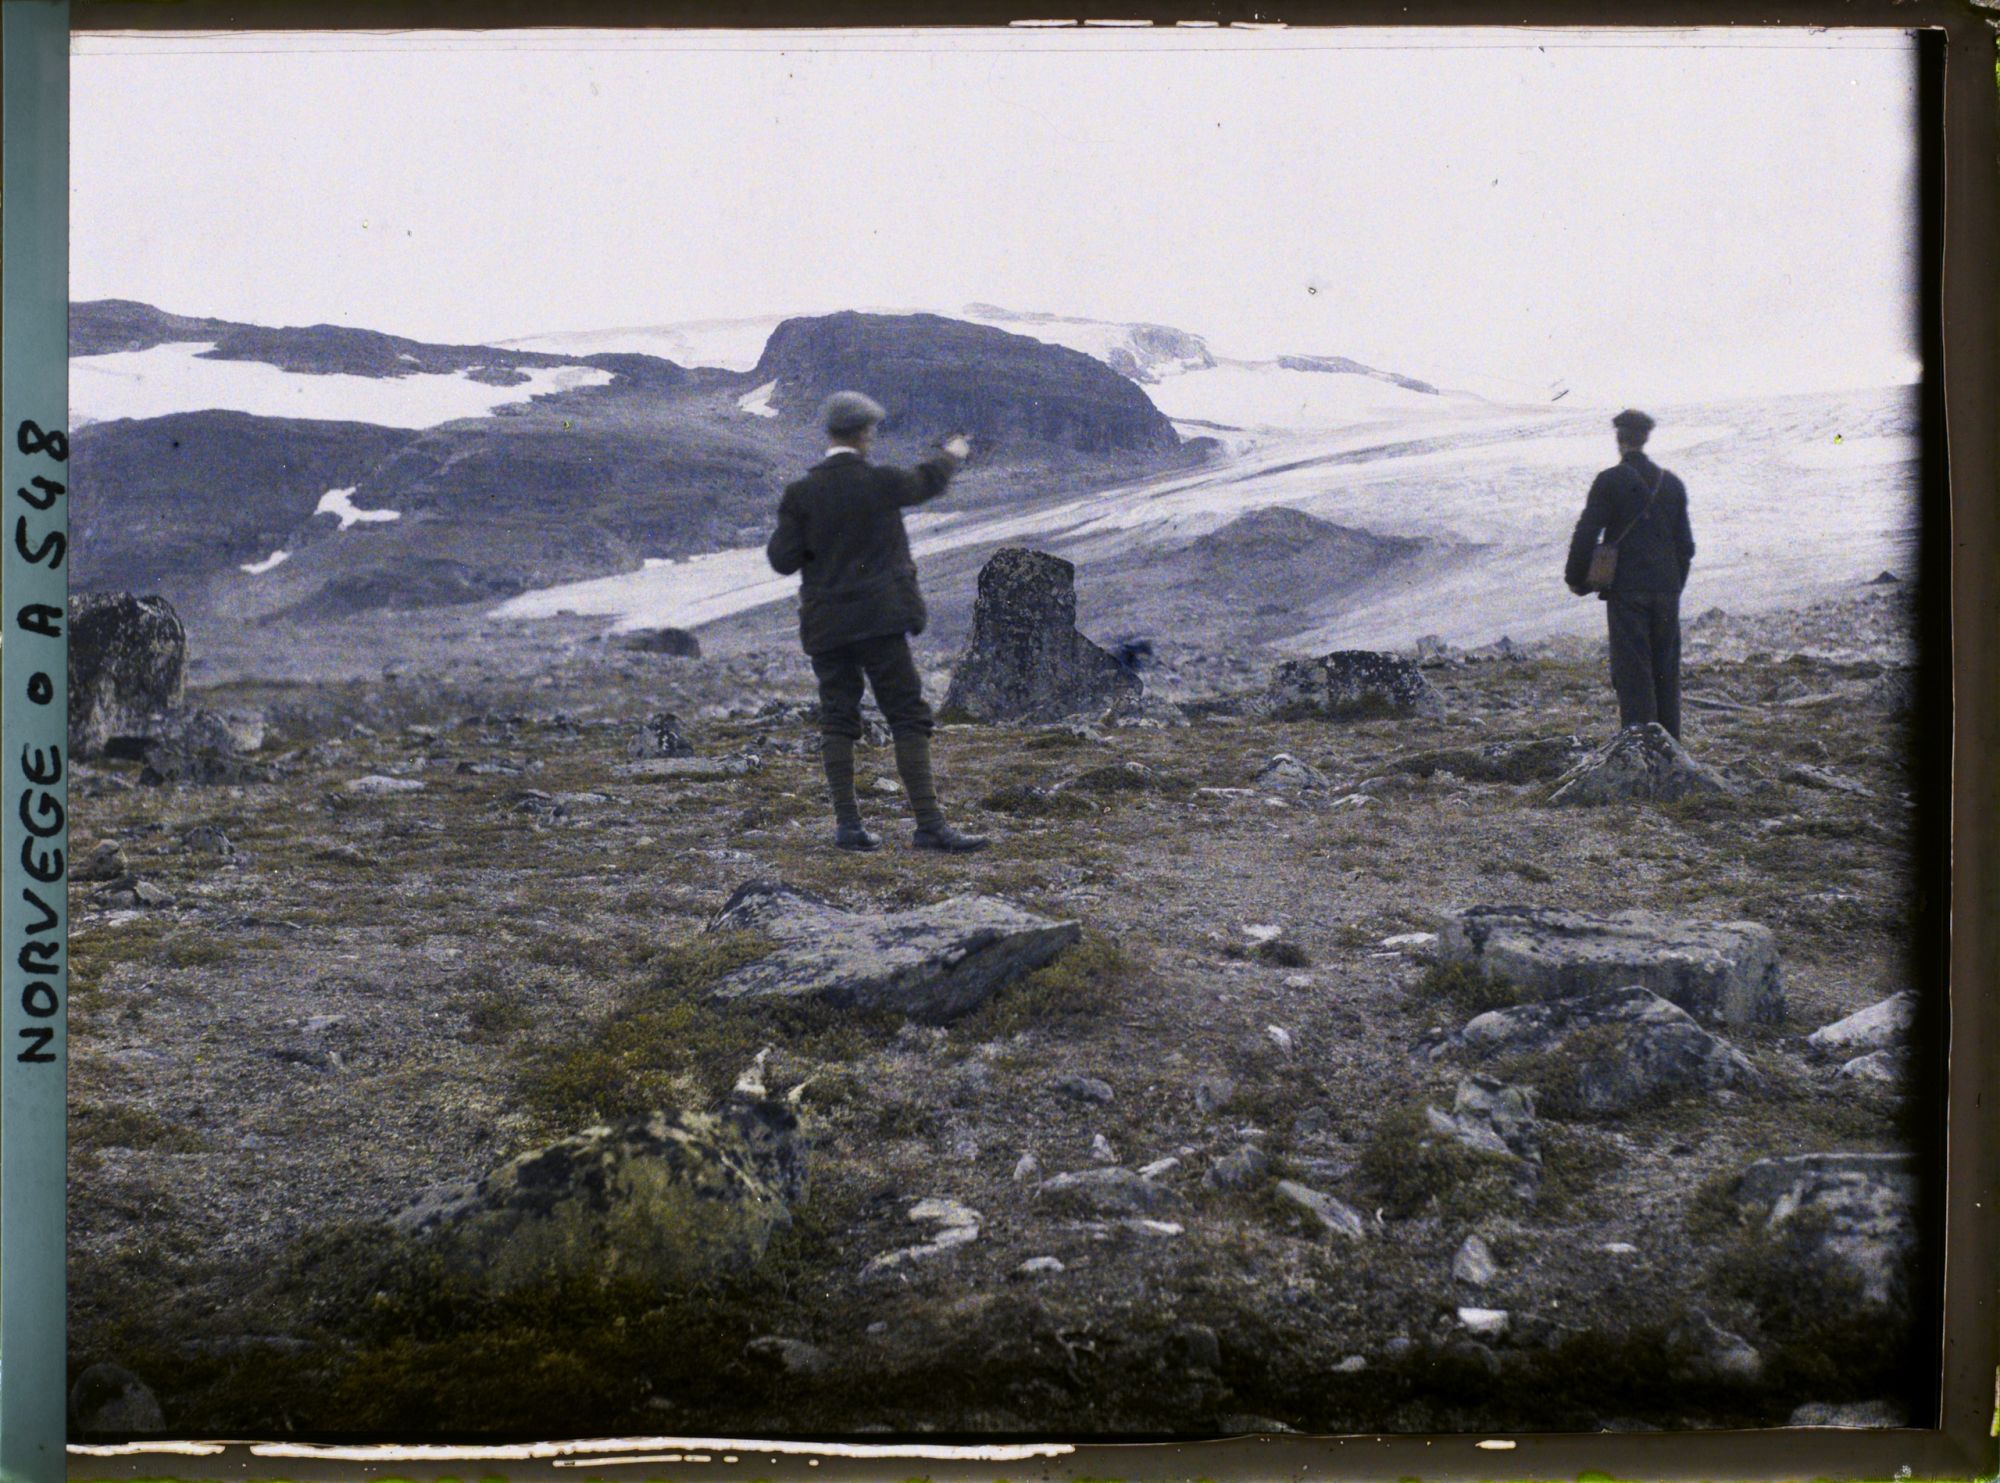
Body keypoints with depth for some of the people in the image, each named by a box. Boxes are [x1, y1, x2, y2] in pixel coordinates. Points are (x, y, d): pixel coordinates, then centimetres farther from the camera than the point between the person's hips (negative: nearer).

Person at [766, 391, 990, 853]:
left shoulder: (801, 493, -2)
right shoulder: (879, 482, -7)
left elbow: (783, 559, -4)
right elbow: (926, 482, 14)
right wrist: (951, 455, 35)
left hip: (825, 624, 3)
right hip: (879, 617, -3)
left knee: (837, 720, 9)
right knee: (908, 717, -3)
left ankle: (847, 822, 5)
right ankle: (928, 823, -8)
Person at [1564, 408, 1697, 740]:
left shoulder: (1609, 481, -5)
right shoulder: (1672, 484, 11)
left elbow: (1586, 534, -9)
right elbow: (1685, 545, 15)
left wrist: (1575, 578, 4)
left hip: (1626, 591, -5)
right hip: (1666, 590, 5)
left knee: (1633, 674, -4)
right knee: (1666, 671, 11)